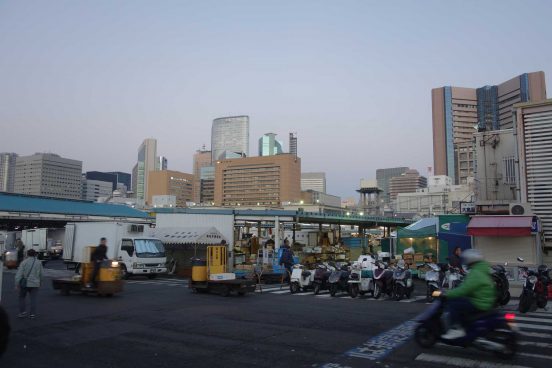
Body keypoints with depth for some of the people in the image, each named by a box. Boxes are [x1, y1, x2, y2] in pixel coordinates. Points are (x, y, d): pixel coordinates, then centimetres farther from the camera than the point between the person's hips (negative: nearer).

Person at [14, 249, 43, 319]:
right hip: (35, 284, 1)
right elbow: (41, 274, 10)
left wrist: (17, 284, -9)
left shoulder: (24, 262, -4)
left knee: (22, 297, 16)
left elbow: (19, 274, -10)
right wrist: (39, 282, 24)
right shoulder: (39, 263, 3)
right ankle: (32, 313, 0)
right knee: (33, 299, 5)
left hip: (25, 283, -1)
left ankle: (23, 311, 8)